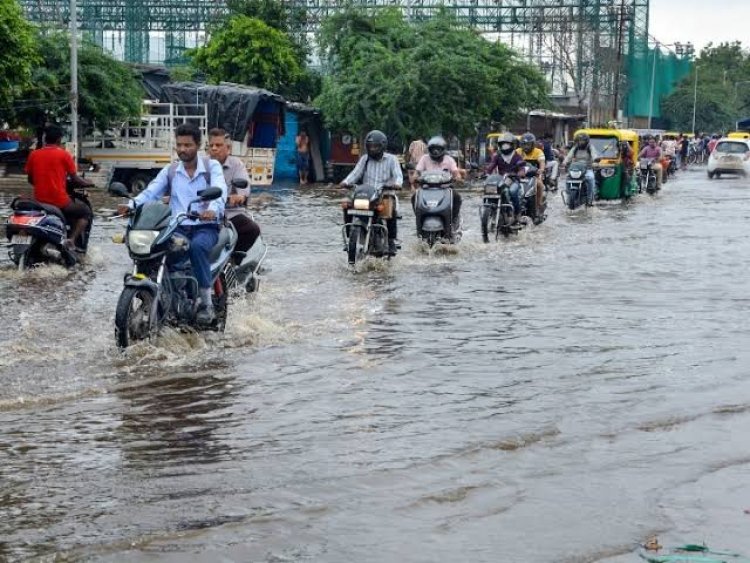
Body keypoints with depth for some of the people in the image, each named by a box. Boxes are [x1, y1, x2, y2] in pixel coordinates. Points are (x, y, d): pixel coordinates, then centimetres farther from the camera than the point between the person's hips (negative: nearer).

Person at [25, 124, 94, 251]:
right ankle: (72, 240, -2)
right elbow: (75, 179, -3)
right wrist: (87, 183, 17)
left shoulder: (33, 154, 4)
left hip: (40, 202, 6)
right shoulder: (64, 154, -7)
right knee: (86, 212, 18)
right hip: (60, 201, -6)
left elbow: (30, 179, 13)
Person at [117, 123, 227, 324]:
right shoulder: (169, 171, 15)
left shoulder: (212, 166, 4)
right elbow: (151, 192, 0)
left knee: (197, 246, -37)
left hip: (205, 226, -3)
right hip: (177, 227, 3)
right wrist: (132, 204, -22)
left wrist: (213, 209, -39)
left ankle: (206, 303, -25)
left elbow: (219, 191, -15)